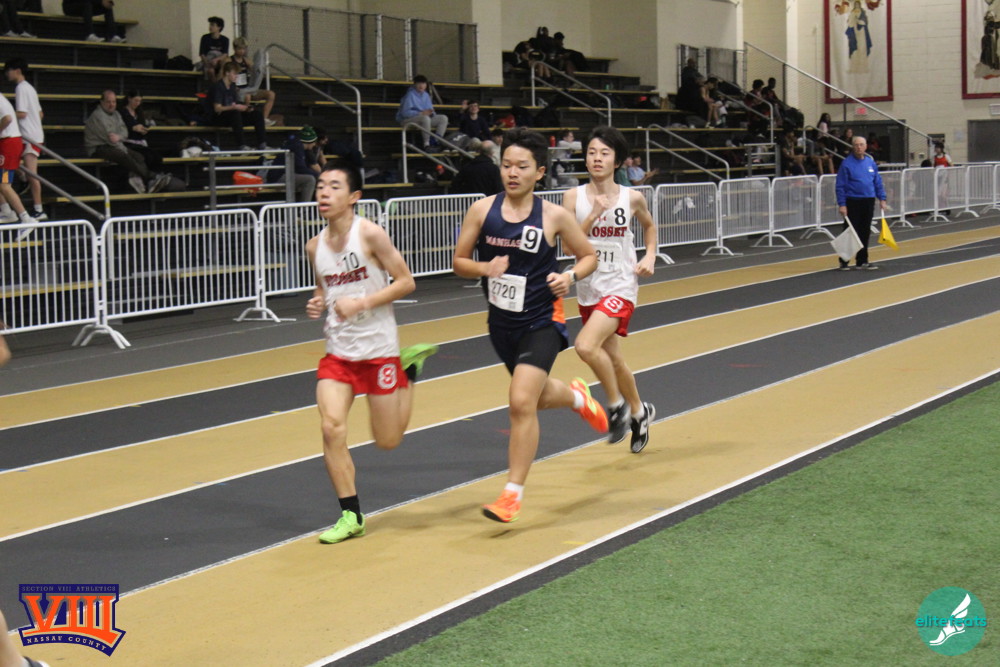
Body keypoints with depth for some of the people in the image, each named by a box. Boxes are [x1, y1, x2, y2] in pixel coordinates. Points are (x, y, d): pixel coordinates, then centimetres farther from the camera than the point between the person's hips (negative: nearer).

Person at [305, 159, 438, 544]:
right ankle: (351, 516, -2)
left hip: (378, 349, -4)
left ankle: (410, 368, 34)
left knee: (387, 441, 8)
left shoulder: (370, 235, -13)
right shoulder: (315, 246, 3)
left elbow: (406, 282, -11)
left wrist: (360, 303, -21)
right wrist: (317, 304, -4)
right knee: (331, 427, -15)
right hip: (337, 350, 4)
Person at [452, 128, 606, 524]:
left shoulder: (554, 217, -10)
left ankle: (513, 493, -7)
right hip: (501, 322, 4)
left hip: (542, 321, -4)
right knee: (538, 396, 23)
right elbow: (459, 262, 2)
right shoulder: (482, 210, -4)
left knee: (522, 402, -18)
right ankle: (577, 397, 59)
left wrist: (570, 276, -17)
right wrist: (484, 268, -18)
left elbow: (589, 256, 3)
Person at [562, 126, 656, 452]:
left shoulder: (632, 198, -3)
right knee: (612, 359, 16)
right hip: (588, 289, 3)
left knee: (586, 345, -24)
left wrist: (649, 257, 3)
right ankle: (639, 412, 40)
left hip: (620, 287, -3)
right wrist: (593, 216, -20)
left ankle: (618, 405, -2)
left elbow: (649, 226, 18)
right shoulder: (574, 197, -4)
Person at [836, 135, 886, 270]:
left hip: (868, 202, 5)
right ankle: (844, 261, 6)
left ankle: (862, 261, 16)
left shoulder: (871, 162, 9)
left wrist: (882, 199, 8)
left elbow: (878, 182, 15)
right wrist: (841, 204, -13)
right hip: (852, 202, -5)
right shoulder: (847, 163, -6)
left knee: (865, 233, 8)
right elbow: (840, 186, -7)